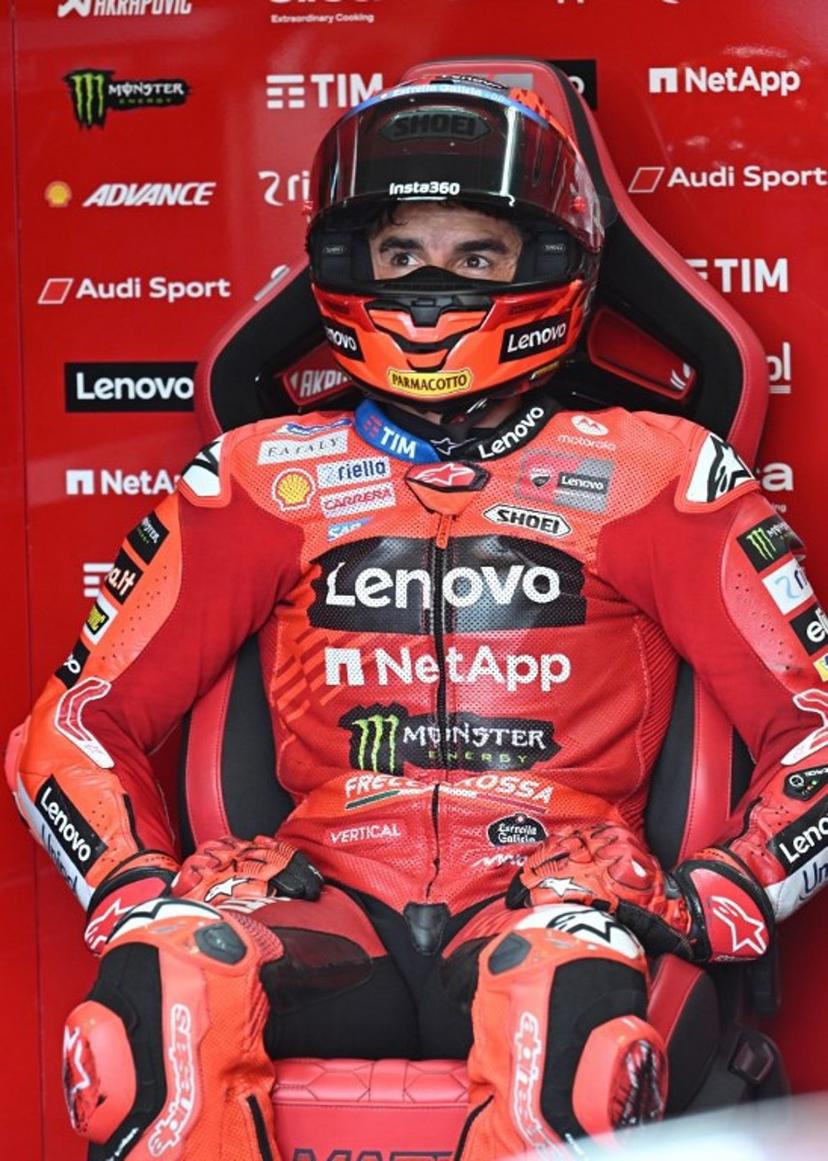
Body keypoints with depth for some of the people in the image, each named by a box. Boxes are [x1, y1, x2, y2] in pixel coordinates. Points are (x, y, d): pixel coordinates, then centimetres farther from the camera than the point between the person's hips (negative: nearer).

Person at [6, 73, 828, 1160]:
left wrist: (722, 897, -7)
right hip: (333, 908, 2)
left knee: (561, 995, -38)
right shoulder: (265, 480, 14)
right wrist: (138, 890, -2)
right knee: (160, 986, -32)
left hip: (556, 886, -1)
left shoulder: (650, 477, 10)